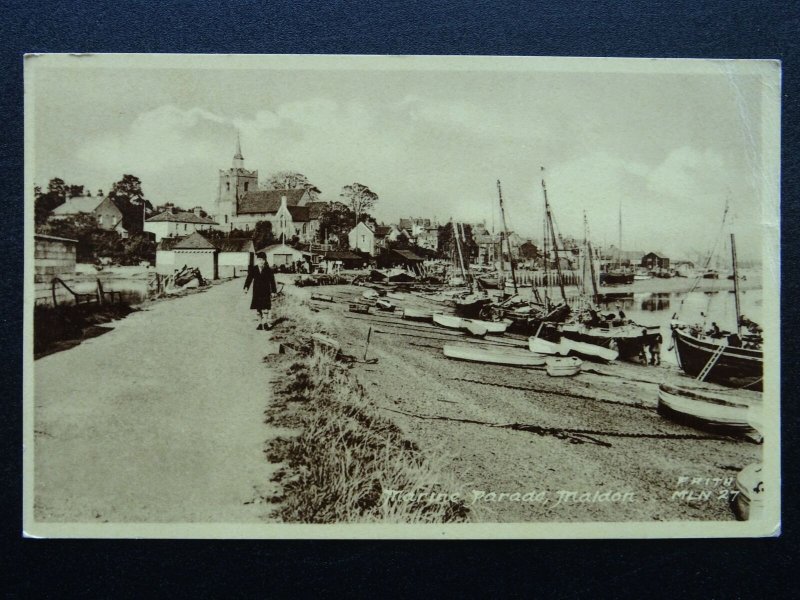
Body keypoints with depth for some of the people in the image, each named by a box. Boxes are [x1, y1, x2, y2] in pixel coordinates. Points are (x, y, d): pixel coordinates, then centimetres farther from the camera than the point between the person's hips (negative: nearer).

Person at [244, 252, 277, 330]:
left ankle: (268, 323, 1)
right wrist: (246, 287, -14)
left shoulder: (268, 270, -2)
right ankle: (260, 323, 17)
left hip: (266, 292, -3)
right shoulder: (253, 269, 3)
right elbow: (249, 279, -1)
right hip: (256, 292, 3)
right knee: (258, 309, 7)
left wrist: (273, 291, 0)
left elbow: (272, 281, 2)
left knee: (266, 308, -8)